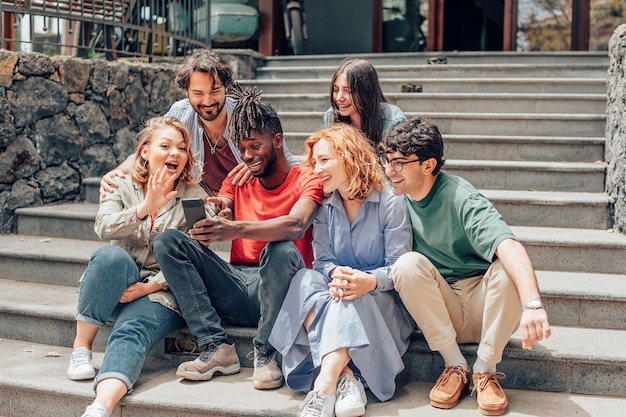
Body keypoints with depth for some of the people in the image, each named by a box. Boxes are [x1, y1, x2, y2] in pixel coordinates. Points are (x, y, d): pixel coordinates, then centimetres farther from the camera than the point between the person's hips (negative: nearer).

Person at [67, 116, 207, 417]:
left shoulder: (195, 197, 4)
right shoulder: (123, 187, 9)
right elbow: (104, 227, -11)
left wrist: (149, 286, -15)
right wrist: (146, 208, -27)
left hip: (162, 290, -2)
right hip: (118, 286, 2)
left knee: (132, 332, -32)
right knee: (111, 256, -32)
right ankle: (81, 347, -19)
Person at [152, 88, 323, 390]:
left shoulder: (306, 181, 0)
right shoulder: (237, 181, 16)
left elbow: (296, 226, -24)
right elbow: (208, 237, 4)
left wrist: (237, 229, -39)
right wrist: (218, 219, -21)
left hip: (277, 290, -5)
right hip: (235, 291, 5)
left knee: (282, 249, -37)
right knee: (168, 241, -12)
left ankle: (266, 353, -17)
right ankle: (217, 348, -19)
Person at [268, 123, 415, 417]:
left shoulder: (390, 202, -6)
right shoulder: (324, 208, 9)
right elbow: (323, 261, -1)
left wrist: (370, 281, -33)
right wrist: (336, 275, -26)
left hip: (383, 300, -4)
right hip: (334, 297, 4)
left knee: (352, 299, -37)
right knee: (305, 280, -28)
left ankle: (324, 386, -45)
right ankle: (345, 379, -40)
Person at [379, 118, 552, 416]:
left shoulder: (460, 198, -21)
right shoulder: (398, 199, -4)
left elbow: (508, 246, -36)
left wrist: (532, 304, -52)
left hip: (484, 308, -3)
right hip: (437, 311, 3)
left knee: (508, 269, -32)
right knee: (409, 263, -24)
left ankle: (485, 369, -14)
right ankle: (455, 365, -14)